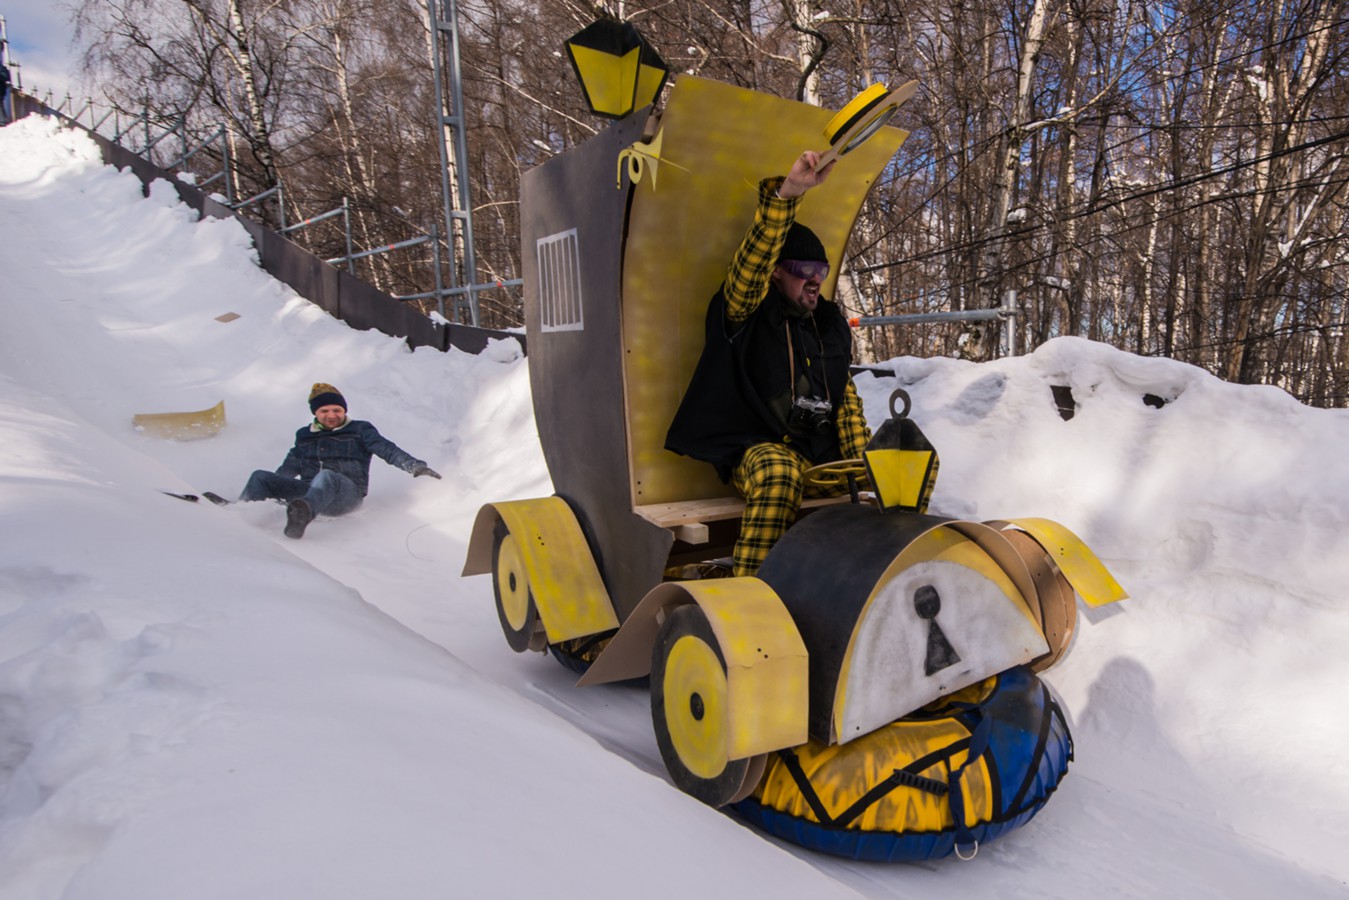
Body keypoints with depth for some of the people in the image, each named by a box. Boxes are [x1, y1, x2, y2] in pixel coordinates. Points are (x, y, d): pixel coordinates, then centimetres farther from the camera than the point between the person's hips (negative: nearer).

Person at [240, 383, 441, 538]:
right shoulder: (304, 436, 24)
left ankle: (303, 515, -67)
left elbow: (386, 449, -1)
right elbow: (290, 467, 31)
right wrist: (271, 491, 24)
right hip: (309, 491, 5)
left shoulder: (359, 430, 12)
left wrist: (414, 465, -17)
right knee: (260, 477, -9)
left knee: (325, 476, -39)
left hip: (347, 493, -5)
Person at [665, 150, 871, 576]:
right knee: (779, 475, -39)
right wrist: (786, 193, -32)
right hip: (762, 449, -6)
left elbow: (847, 398, 16)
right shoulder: (744, 312, 2)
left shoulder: (830, 325, 18)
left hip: (825, 454, 6)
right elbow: (752, 258, -19)